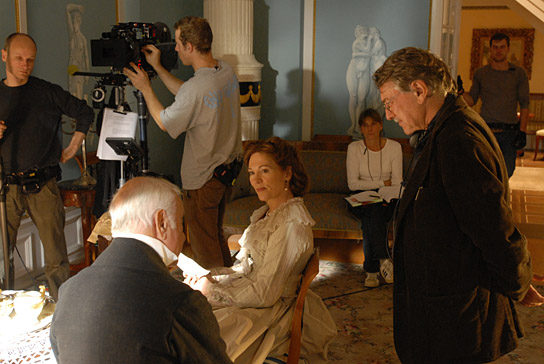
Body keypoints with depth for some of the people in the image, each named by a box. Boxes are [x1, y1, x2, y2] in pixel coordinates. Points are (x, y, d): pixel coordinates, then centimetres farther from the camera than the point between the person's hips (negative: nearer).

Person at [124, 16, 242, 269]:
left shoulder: (196, 87, -28)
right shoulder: (226, 71, -3)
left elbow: (164, 122, -11)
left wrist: (145, 88, 0)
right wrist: (158, 68, 12)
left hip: (203, 179, -9)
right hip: (229, 169, 9)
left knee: (203, 245, 10)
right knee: (216, 234, 26)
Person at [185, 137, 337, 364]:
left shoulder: (291, 225, -24)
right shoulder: (268, 213, 7)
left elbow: (264, 294, -24)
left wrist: (211, 290, -15)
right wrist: (210, 277, -3)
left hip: (268, 313, -9)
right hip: (250, 296, 9)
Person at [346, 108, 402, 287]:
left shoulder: (394, 147, 0)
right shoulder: (354, 148, -3)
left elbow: (397, 183, -4)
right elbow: (353, 184, -9)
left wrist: (388, 199, -24)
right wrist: (382, 183, -11)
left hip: (387, 200, 0)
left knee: (371, 217, -32)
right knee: (373, 212, -34)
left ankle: (372, 270, -30)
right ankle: (383, 259, -37)